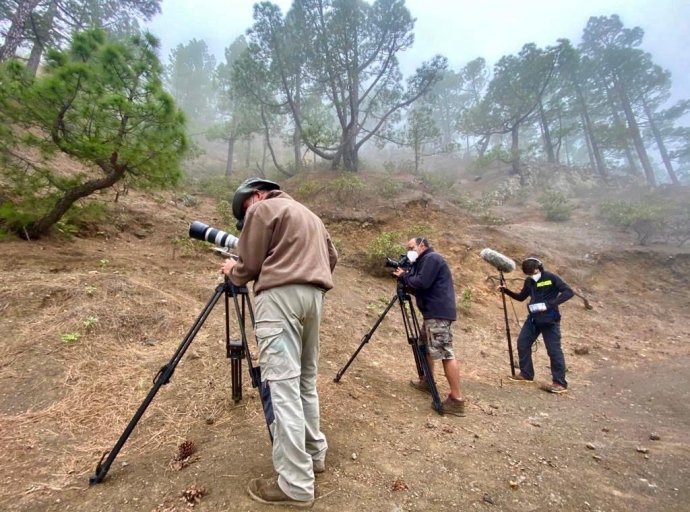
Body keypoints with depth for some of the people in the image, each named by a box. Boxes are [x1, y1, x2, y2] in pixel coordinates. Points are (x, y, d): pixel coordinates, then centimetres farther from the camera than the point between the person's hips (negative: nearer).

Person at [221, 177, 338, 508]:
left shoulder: (262, 210, 3)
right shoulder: (309, 215, 27)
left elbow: (249, 264, -1)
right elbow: (331, 257, 24)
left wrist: (232, 272, 19)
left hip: (280, 296, -8)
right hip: (314, 296, 9)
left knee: (283, 386, -7)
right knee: (305, 380, 17)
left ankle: (295, 484, -2)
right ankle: (315, 453, 26)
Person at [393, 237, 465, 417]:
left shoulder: (432, 258, -9)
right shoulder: (424, 261, 22)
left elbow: (422, 283, -21)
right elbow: (418, 287, 20)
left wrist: (404, 276, -5)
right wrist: (405, 278, 5)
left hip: (438, 312, -11)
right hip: (433, 312, 11)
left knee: (445, 353, -12)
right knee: (425, 346, 22)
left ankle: (457, 400, -9)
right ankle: (427, 381, 35)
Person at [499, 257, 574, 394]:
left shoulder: (551, 278, -12)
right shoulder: (529, 282, 7)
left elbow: (569, 292, -19)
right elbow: (521, 297, 17)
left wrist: (549, 304, -27)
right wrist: (506, 291, 2)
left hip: (549, 320, -7)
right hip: (533, 319, 7)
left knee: (554, 350, -4)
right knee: (522, 344, 6)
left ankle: (560, 383, 8)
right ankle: (526, 374, 20)